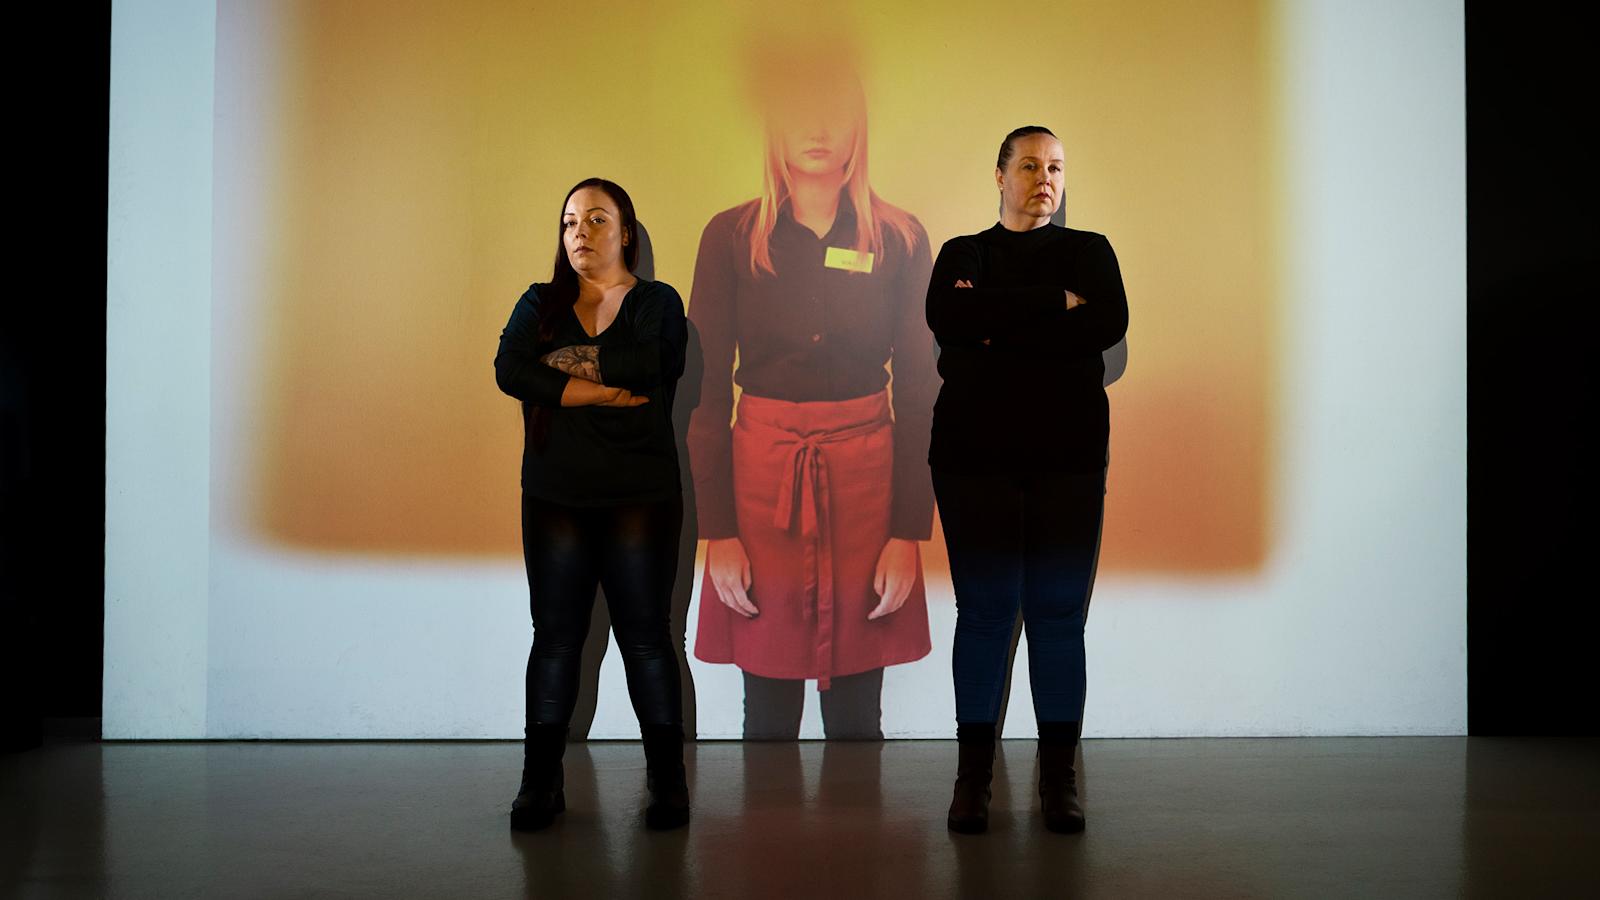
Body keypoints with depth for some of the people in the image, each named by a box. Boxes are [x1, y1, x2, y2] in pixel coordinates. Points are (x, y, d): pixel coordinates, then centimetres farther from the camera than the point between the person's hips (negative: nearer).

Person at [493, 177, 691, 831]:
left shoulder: (658, 303, 7)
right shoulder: (539, 304, 13)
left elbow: (656, 371, -13)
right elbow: (509, 372, -6)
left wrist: (566, 366, -6)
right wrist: (609, 391, -12)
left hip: (640, 496, -2)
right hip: (554, 497, 2)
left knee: (646, 637, 0)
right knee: (555, 637, 3)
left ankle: (668, 781, 7)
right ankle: (540, 783, 9)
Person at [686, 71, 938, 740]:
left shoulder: (901, 239, 2)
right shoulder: (730, 237, 1)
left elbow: (919, 388, 2)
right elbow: (707, 389, 0)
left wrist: (909, 533, -4)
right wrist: (718, 531, -6)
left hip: (867, 477, 1)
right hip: (760, 474, 0)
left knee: (857, 713, 5)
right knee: (768, 711, 5)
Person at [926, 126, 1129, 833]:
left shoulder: (1090, 251, 14)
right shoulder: (962, 253, 14)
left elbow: (1109, 323, -7)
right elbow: (946, 317, -9)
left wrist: (998, 328, -9)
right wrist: (1055, 303, -11)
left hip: (1068, 455, 0)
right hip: (975, 451, 0)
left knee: (1059, 613, 0)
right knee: (983, 611, -1)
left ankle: (1059, 782, 7)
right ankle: (972, 780, 6)